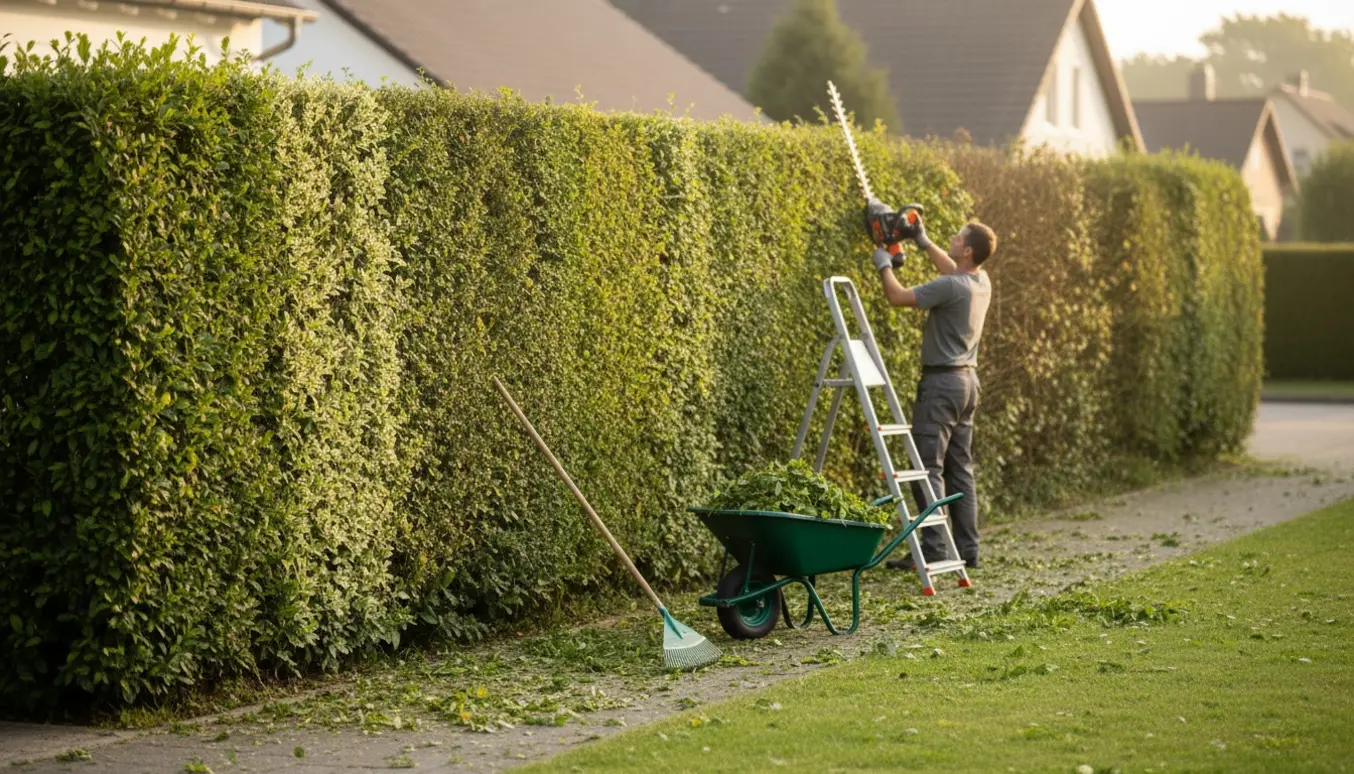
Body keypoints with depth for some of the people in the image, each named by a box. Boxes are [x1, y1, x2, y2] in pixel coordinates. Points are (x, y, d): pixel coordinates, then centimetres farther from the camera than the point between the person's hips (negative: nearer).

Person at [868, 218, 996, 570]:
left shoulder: (951, 287, -21)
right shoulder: (980, 281, 6)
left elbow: (898, 296, -17)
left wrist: (884, 265, 0)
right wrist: (925, 243, 31)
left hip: (942, 382, -9)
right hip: (967, 379, 9)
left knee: (929, 465, -8)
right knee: (960, 467, 11)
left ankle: (934, 548, -13)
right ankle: (967, 549, 12)